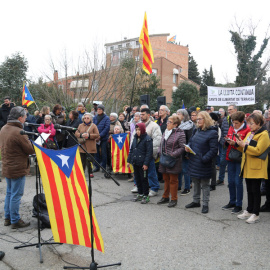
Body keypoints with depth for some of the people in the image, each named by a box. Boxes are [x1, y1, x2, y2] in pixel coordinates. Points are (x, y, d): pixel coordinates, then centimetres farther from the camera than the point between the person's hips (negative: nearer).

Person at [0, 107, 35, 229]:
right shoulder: (19, 132, -24)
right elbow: (31, 150, -18)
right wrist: (30, 141, 2)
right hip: (17, 168, -9)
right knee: (16, 195, 2)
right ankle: (15, 221, 12)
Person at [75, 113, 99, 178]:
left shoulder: (93, 126, 3)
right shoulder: (80, 125, 15)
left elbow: (97, 135, -4)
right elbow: (76, 133, 8)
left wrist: (89, 135, -16)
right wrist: (81, 135, -12)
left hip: (90, 147, -3)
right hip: (82, 146, 3)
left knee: (89, 160, -2)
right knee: (82, 160, 6)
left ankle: (90, 172, 10)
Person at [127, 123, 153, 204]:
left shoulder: (147, 139, -11)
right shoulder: (135, 138, 10)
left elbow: (149, 152, -14)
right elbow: (131, 149, 16)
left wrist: (146, 163, -18)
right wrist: (129, 160, 12)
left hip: (143, 164, -7)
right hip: (135, 162, 7)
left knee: (144, 179, 2)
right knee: (137, 179, 14)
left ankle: (146, 196, 13)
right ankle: (140, 194, 28)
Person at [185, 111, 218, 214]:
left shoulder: (212, 133, -14)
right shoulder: (197, 130, 9)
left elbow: (214, 150, -18)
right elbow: (191, 141, 21)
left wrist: (204, 159, -23)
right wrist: (188, 147, -1)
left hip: (203, 164, -7)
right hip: (194, 162, 7)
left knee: (205, 185, 6)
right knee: (195, 183, 19)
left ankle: (205, 204, 18)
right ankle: (196, 201, 33)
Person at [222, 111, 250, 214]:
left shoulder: (246, 130, -9)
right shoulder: (231, 128, 10)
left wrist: (236, 143, -22)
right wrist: (227, 141, -5)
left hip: (240, 159, -6)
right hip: (231, 159, 6)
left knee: (238, 182, -2)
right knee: (231, 181, 12)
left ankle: (238, 205, 12)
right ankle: (232, 202, 27)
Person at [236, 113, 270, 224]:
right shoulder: (249, 133, 15)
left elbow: (257, 150, -20)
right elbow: (245, 149, 17)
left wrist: (244, 145, -22)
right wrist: (239, 144, -2)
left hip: (256, 168, -7)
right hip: (247, 167, 7)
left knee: (255, 191, 0)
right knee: (249, 190, 14)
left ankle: (255, 214, 9)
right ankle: (249, 211, 24)